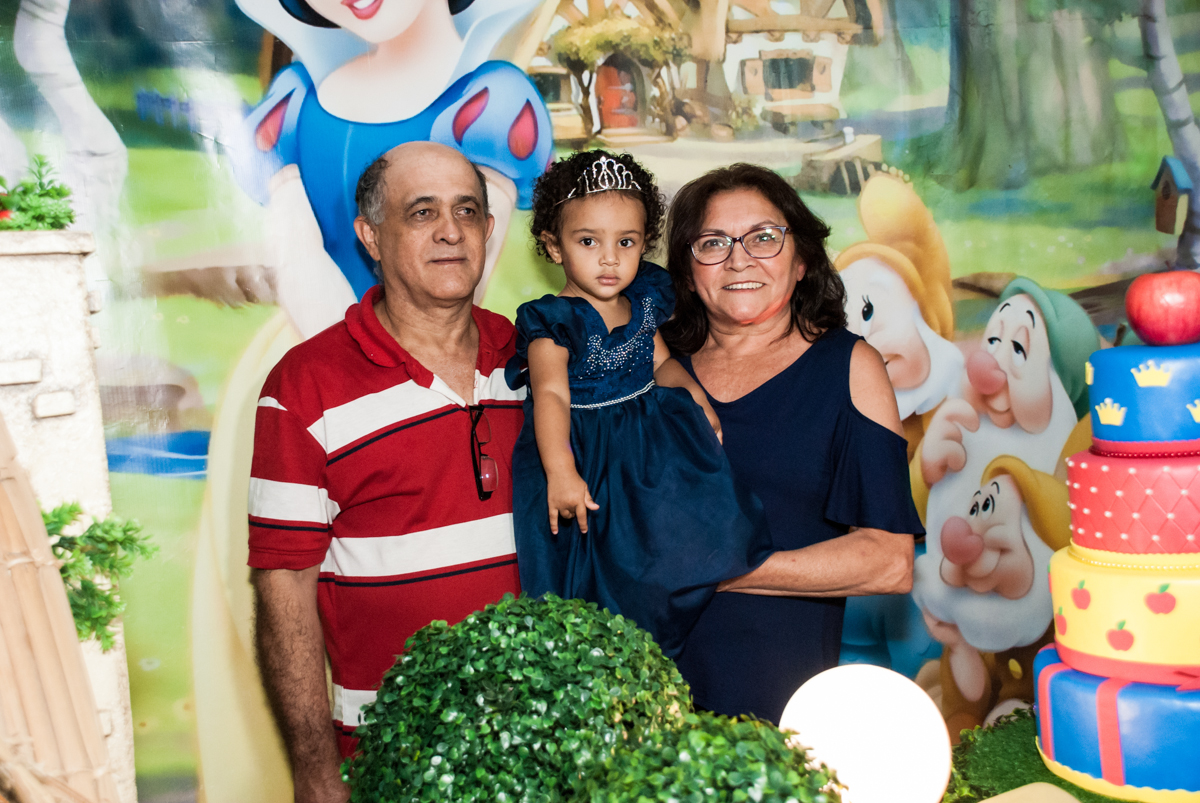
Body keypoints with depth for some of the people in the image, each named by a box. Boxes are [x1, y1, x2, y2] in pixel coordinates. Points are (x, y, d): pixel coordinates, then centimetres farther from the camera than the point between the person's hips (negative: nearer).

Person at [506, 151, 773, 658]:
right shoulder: (555, 322, -17)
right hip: (585, 455, -6)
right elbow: (551, 395, -27)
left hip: (651, 444, 6)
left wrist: (694, 394, -3)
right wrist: (560, 471, -40)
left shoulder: (643, 303, 4)